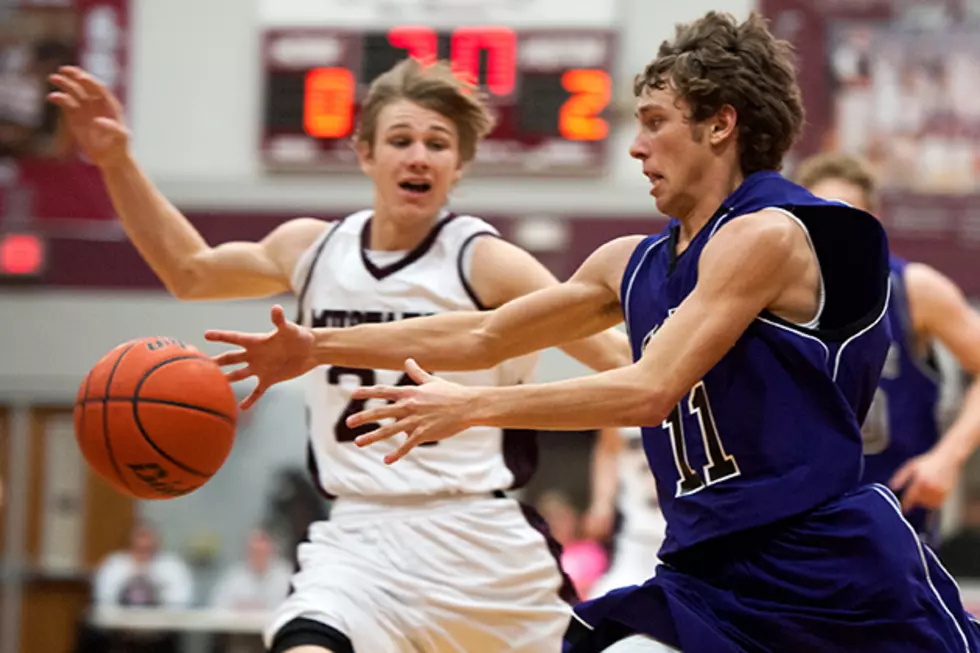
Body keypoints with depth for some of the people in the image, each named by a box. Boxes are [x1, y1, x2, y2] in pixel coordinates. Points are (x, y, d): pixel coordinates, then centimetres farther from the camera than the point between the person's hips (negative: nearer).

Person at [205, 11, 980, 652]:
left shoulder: (769, 233, -13)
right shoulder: (633, 264, 13)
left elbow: (648, 392, -20)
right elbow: (481, 336, 20)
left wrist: (473, 406, -18)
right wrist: (318, 347, 16)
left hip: (837, 568, -7)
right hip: (713, 580, 8)